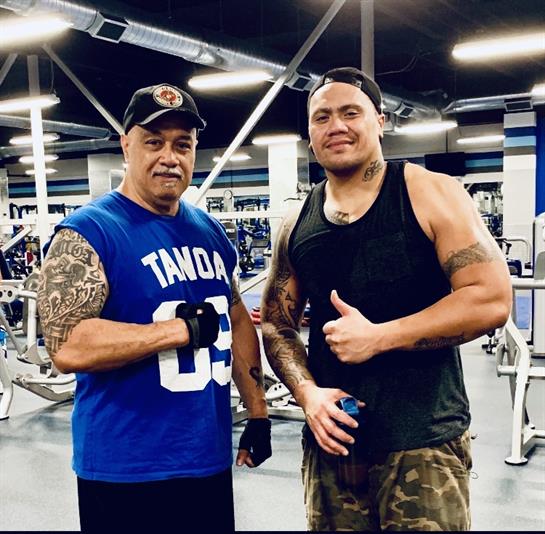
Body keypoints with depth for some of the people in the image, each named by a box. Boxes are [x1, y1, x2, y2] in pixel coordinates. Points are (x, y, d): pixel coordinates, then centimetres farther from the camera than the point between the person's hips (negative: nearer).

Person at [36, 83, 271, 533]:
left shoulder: (210, 232, 8)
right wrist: (185, 328, -20)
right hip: (127, 473, -6)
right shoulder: (87, 232, -12)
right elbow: (67, 347, -23)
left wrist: (258, 412, 11)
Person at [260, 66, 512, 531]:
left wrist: (378, 337, -17)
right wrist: (307, 393, -6)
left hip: (423, 443, -4)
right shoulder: (296, 226, 6)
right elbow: (276, 323, 12)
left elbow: (491, 299, -13)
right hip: (331, 439, 4)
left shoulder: (430, 194, -6)